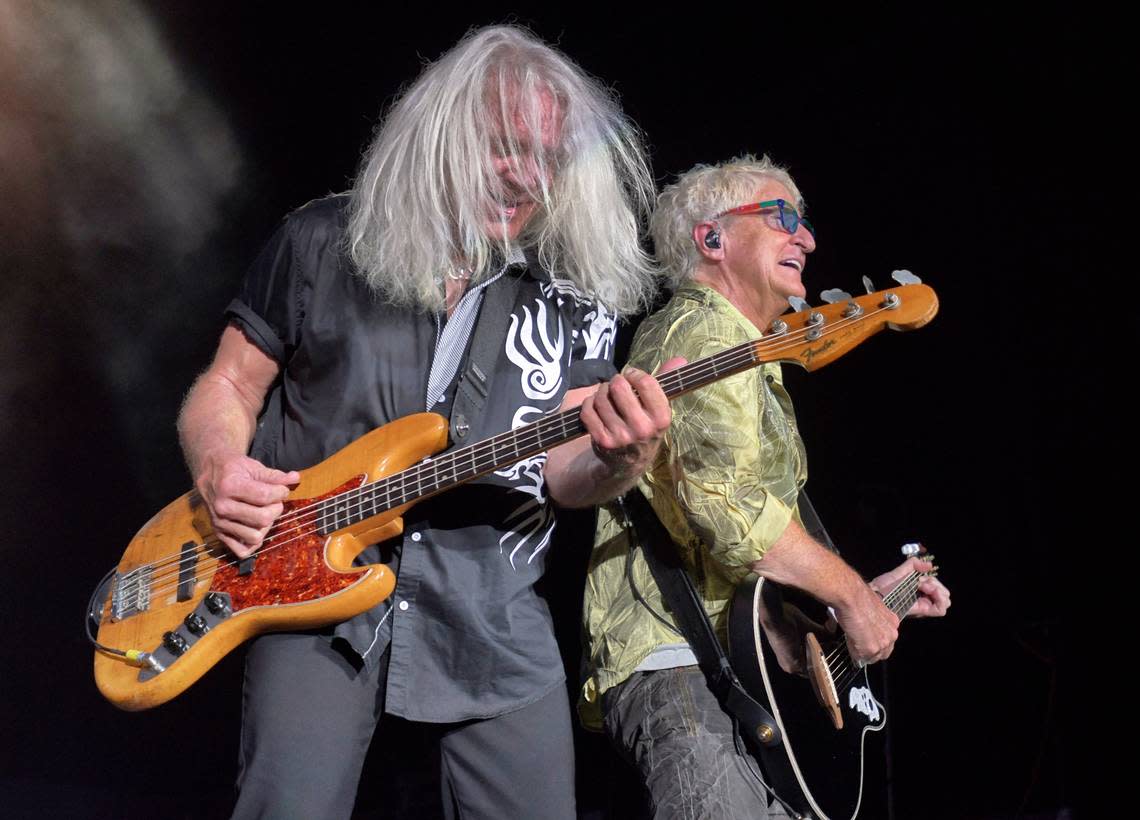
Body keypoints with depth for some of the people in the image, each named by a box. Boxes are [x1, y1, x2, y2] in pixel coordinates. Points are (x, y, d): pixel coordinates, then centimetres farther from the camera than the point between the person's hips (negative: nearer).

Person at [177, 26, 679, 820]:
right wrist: (219, 464, -16)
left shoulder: (577, 300, 4)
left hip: (491, 608, 2)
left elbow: (562, 470, -3)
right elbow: (229, 384, 7)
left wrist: (618, 460, -28)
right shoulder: (323, 241, 0)